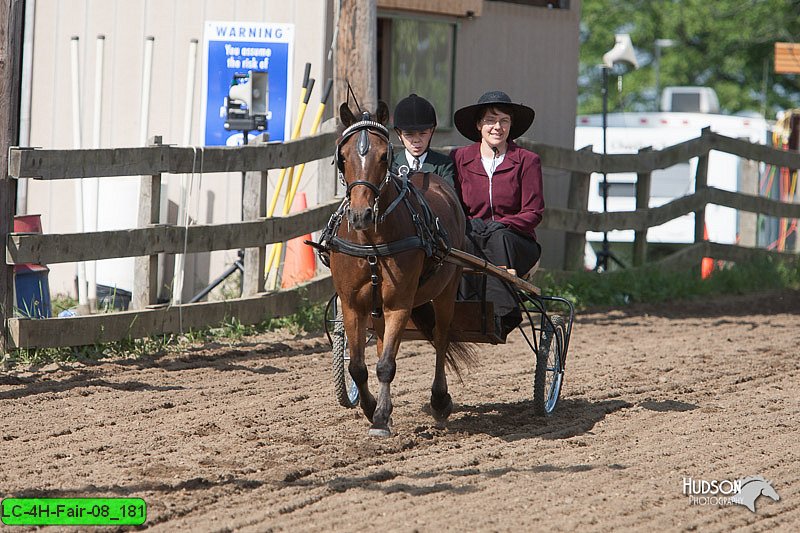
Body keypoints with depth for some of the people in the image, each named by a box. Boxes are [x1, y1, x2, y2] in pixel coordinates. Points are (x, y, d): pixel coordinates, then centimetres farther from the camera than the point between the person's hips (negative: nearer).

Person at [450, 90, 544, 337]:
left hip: (513, 243, -1)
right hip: (471, 240, 1)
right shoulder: (459, 158, 10)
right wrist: (469, 226, -15)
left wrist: (499, 226, -17)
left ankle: (500, 313, -41)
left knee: (499, 237, -36)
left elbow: (533, 213, 0)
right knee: (463, 239, -35)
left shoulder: (527, 161, 5)